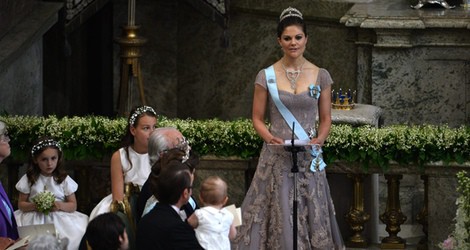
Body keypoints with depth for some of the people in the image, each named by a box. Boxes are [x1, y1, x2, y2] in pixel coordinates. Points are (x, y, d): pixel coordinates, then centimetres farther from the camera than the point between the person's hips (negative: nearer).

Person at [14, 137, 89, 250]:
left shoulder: (64, 179, 3)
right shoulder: (29, 179, 3)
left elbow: (73, 206, 6)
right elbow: (21, 204, 7)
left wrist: (60, 205, -14)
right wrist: (33, 206, -13)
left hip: (59, 218, 0)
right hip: (35, 218, 0)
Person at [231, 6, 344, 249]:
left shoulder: (321, 76, 4)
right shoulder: (266, 76, 1)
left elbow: (326, 118, 9)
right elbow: (257, 118, 5)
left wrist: (320, 139, -10)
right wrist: (269, 137, -13)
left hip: (309, 158, 1)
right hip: (277, 158, -1)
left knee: (311, 216, 0)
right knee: (279, 216, -3)